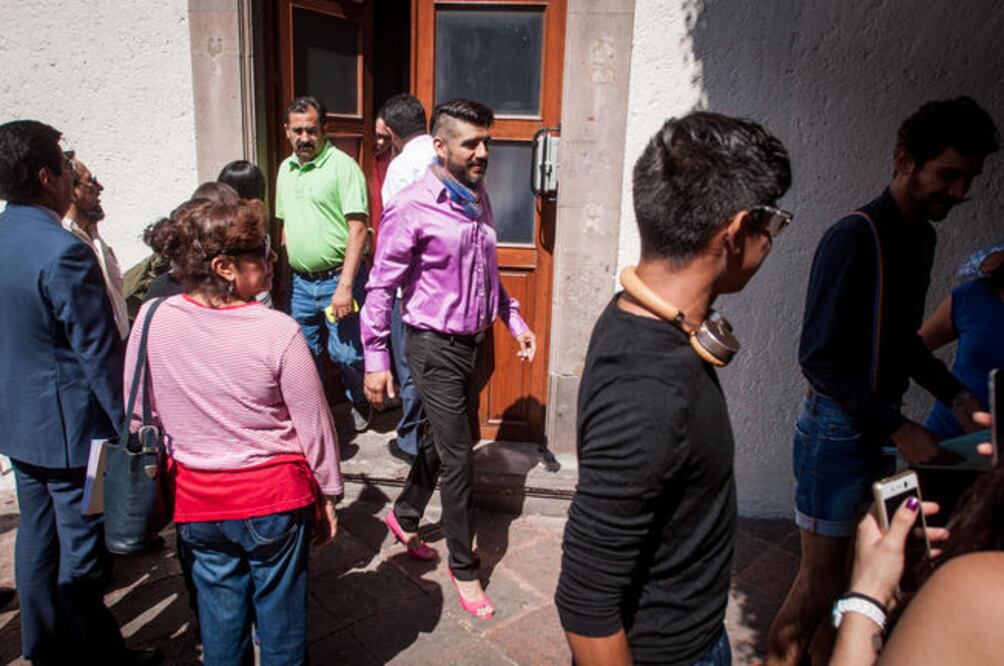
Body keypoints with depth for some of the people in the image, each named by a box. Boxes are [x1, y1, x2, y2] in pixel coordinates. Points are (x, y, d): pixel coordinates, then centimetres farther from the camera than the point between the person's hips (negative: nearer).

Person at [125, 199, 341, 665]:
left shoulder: (153, 319, -11)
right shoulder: (277, 331, -21)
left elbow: (137, 415, 0)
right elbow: (314, 425, -13)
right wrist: (327, 496, 2)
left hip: (196, 500, 4)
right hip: (275, 497, -3)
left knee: (220, 614, 21)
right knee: (280, 613, 17)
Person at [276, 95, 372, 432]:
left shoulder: (342, 165, -10)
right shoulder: (285, 168, 12)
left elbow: (358, 228, -16)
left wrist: (345, 285, -21)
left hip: (337, 278, -6)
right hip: (300, 281, 6)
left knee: (345, 353, -1)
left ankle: (360, 405, 27)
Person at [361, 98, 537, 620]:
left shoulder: (479, 200, 6)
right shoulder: (411, 209, -17)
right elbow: (381, 286, -13)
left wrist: (514, 319, 12)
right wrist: (376, 359, -13)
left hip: (474, 342, 8)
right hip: (436, 346, -8)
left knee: (452, 440, 20)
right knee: (458, 457, -1)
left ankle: (405, 516, 45)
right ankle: (464, 568, 18)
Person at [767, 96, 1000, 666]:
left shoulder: (923, 236, 10)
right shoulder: (855, 237, -18)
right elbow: (820, 357, -21)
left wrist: (954, 393, 7)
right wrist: (898, 428, -21)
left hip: (882, 428, 8)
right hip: (839, 427, -8)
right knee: (822, 577, 2)